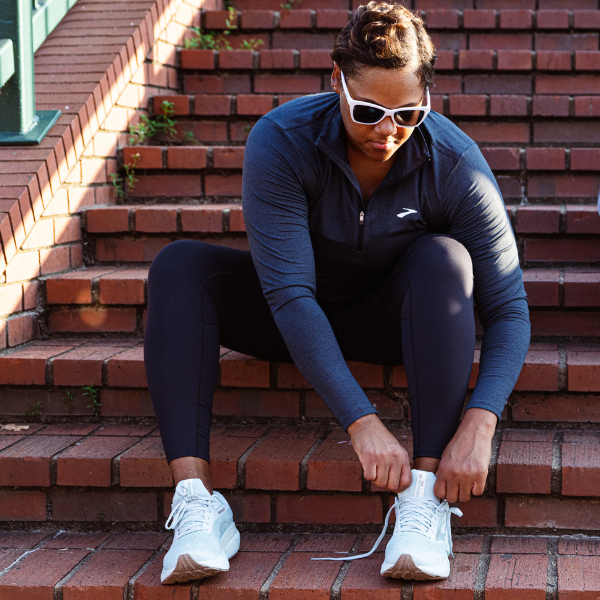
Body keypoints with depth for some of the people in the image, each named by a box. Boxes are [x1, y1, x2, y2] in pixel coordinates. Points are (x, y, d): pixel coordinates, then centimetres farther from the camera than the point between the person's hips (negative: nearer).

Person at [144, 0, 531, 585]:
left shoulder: (455, 163, -24)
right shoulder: (278, 142, -28)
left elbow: (508, 308, -22)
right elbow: (289, 292, -34)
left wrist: (478, 426, -39)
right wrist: (361, 422, -43)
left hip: (392, 319, 0)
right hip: (296, 322, 0)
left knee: (443, 258, -32)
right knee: (179, 266, -25)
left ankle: (426, 500, -38)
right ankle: (195, 503, -36)